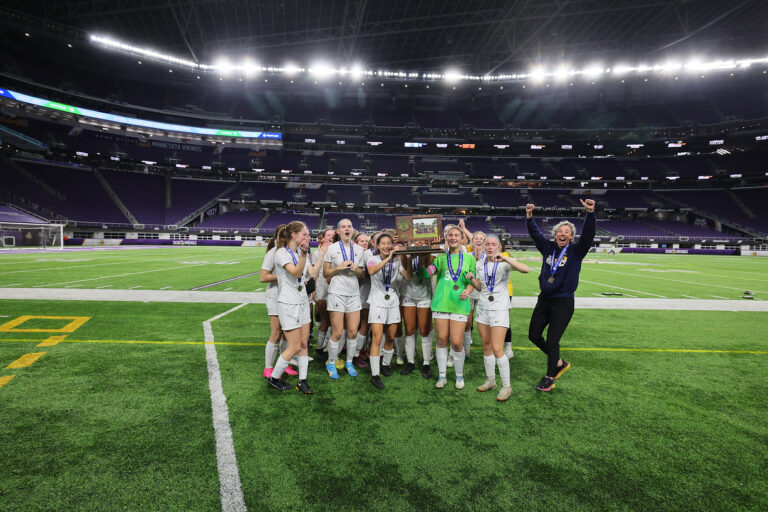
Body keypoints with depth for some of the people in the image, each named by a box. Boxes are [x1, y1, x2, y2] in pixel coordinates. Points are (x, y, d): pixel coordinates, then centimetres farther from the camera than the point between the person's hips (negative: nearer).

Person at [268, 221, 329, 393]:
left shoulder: (302, 253, 11)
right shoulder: (281, 253, -12)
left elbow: (313, 274, 1)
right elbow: (295, 272, -26)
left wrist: (321, 254, -5)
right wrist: (304, 253, -38)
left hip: (303, 302, 8)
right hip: (288, 304, -8)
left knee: (304, 344, 8)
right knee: (295, 347, -4)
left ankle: (302, 381, 18)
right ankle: (273, 378, 16)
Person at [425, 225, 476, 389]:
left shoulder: (469, 258, 10)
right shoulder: (441, 258, 12)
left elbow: (472, 282, 8)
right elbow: (427, 273, 0)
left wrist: (467, 291, -11)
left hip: (459, 304, -1)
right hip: (441, 302, 1)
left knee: (456, 342, -4)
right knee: (442, 340, 5)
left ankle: (459, 375, 19)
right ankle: (442, 376, 21)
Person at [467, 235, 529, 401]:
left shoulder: (504, 262, -9)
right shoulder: (479, 264, 7)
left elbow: (525, 269, -26)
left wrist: (506, 258, -35)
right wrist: (472, 278, -7)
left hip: (499, 309, -5)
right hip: (483, 308, 5)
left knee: (497, 349, -9)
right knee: (486, 347, 10)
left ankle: (506, 387, 4)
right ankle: (490, 381, 25)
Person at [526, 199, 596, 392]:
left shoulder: (576, 251, -5)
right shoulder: (548, 248, 5)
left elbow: (588, 235, -19)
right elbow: (535, 234, 3)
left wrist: (590, 213, -33)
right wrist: (529, 217, -12)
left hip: (563, 303, -5)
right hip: (544, 299, 5)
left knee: (552, 341, -3)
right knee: (534, 335, 10)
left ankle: (550, 378, 19)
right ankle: (559, 363, 32)